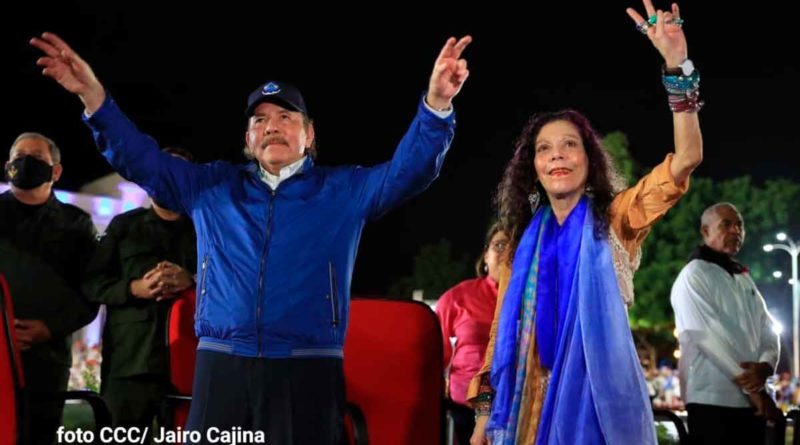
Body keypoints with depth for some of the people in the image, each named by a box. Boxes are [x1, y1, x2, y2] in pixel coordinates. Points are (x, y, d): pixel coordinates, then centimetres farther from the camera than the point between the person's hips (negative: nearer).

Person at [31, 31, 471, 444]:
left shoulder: (345, 190, 10)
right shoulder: (211, 188, 16)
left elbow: (409, 170, -2)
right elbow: (142, 161, 13)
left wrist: (436, 103, -20)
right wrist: (94, 97, 0)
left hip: (307, 370, -2)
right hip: (220, 367, 2)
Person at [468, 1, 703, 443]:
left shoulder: (614, 220, 1)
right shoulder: (523, 239, 11)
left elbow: (686, 159, -12)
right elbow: (502, 327, 11)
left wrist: (677, 67, -20)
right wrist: (485, 409, 4)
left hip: (596, 400, -3)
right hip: (530, 404, 3)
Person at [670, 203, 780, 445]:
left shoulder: (745, 279, 20)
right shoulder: (694, 275, -4)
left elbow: (768, 332, 11)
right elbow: (709, 335, -14)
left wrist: (765, 366, -12)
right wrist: (752, 388, -15)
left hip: (752, 401, 7)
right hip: (713, 399, -7)